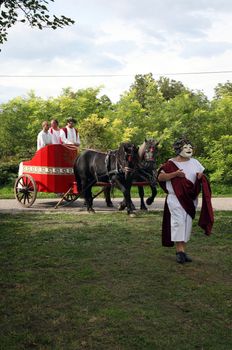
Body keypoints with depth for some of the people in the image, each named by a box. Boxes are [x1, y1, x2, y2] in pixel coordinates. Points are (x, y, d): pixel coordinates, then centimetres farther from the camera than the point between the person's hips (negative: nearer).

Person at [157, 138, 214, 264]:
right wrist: (175, 174, -20)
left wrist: (200, 176, -6)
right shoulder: (171, 163, -4)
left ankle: (182, 250, 14)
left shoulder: (194, 162, 11)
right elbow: (160, 177, -9)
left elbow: (201, 176, 19)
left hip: (191, 198, 5)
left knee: (187, 223, 6)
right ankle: (180, 250, -11)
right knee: (178, 221, -13)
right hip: (176, 198, -5)